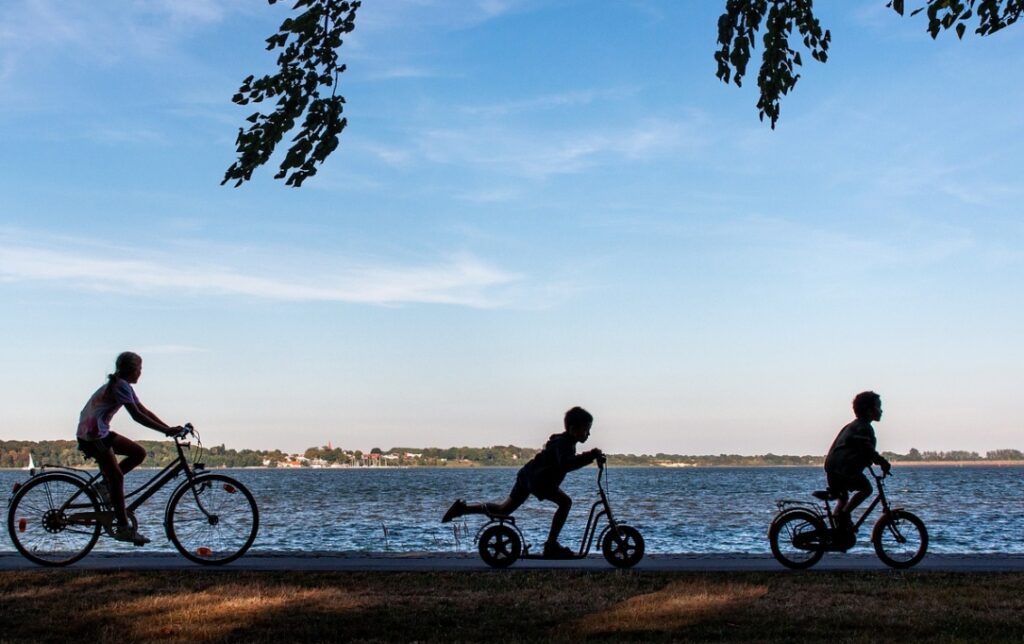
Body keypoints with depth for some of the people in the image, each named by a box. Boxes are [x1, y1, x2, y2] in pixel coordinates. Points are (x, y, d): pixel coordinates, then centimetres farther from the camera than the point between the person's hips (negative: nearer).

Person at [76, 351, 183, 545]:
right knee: (116, 476, -10)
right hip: (92, 435, -10)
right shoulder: (120, 386, -16)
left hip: (101, 432, 10)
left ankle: (105, 484, 9)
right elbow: (137, 416, -23)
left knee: (139, 453, 7)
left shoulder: (122, 385, 14)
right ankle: (123, 527, -9)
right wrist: (166, 431, -24)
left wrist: (170, 428, 7)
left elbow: (144, 410, 14)